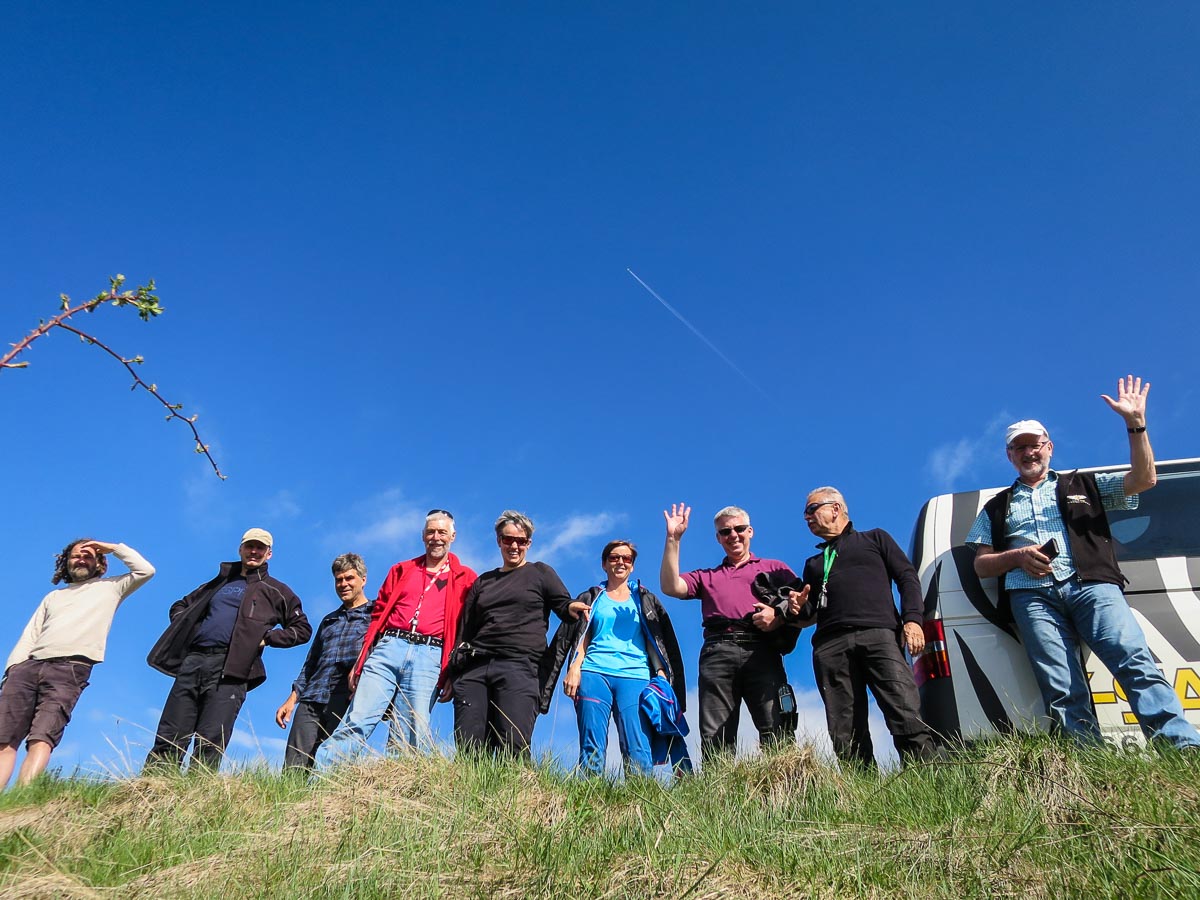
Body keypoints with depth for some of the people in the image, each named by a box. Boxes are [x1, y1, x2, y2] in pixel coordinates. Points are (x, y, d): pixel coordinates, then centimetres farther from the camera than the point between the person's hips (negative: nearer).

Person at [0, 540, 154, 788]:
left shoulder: (110, 587, 22)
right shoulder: (53, 596, 32)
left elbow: (145, 571, 8)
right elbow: (29, 636, 23)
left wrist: (113, 548, 14)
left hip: (70, 669, -4)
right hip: (28, 665, 4)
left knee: (41, 738, -22)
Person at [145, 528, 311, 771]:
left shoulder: (275, 591, 15)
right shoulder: (220, 582, 27)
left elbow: (302, 629, 14)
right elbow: (180, 606, 37)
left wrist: (267, 637, 1)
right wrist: (183, 629, 16)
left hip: (229, 670, -4)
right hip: (192, 662, 4)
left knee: (210, 743, -12)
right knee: (168, 738, -2)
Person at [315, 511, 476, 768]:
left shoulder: (465, 579, 14)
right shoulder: (401, 570, 22)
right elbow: (378, 615, 18)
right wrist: (360, 660, 10)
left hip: (429, 656, -1)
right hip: (388, 648, 2)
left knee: (411, 738, -7)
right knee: (358, 720, -9)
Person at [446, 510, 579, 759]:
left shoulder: (540, 573, 16)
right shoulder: (483, 582, 24)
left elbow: (564, 606, 8)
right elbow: (465, 630, 23)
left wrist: (572, 607, -17)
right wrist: (452, 675, 16)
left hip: (519, 666, -3)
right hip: (474, 667, 4)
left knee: (513, 748, -17)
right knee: (467, 749, -7)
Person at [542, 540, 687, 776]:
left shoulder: (645, 601, 21)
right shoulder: (591, 598, 19)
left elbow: (660, 643, 16)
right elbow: (581, 639, 12)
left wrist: (662, 676, 2)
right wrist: (574, 668, -5)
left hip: (634, 677, 0)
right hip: (594, 674, 0)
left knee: (638, 751, -13)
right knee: (591, 748, -9)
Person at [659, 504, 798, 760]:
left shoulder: (775, 568, 25)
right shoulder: (706, 576, 30)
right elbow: (670, 587, 12)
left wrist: (780, 615, -9)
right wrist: (673, 539, 10)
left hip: (761, 651, -1)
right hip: (717, 653, 2)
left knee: (776, 731, -15)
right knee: (715, 738, -7)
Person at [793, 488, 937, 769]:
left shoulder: (874, 539, 24)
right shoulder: (813, 563, 34)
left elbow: (907, 577, 12)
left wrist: (912, 618, -5)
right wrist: (798, 609, 7)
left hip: (879, 635, -3)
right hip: (830, 646, 4)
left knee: (907, 716, -20)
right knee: (845, 734, -8)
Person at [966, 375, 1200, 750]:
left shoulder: (1083, 486, 27)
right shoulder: (997, 508, 28)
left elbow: (1144, 479, 14)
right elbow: (981, 565, 20)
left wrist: (1135, 423, 5)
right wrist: (1017, 556, -1)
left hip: (1092, 584, 0)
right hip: (1033, 596, 1)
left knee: (1136, 662, -23)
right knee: (1062, 691, -15)